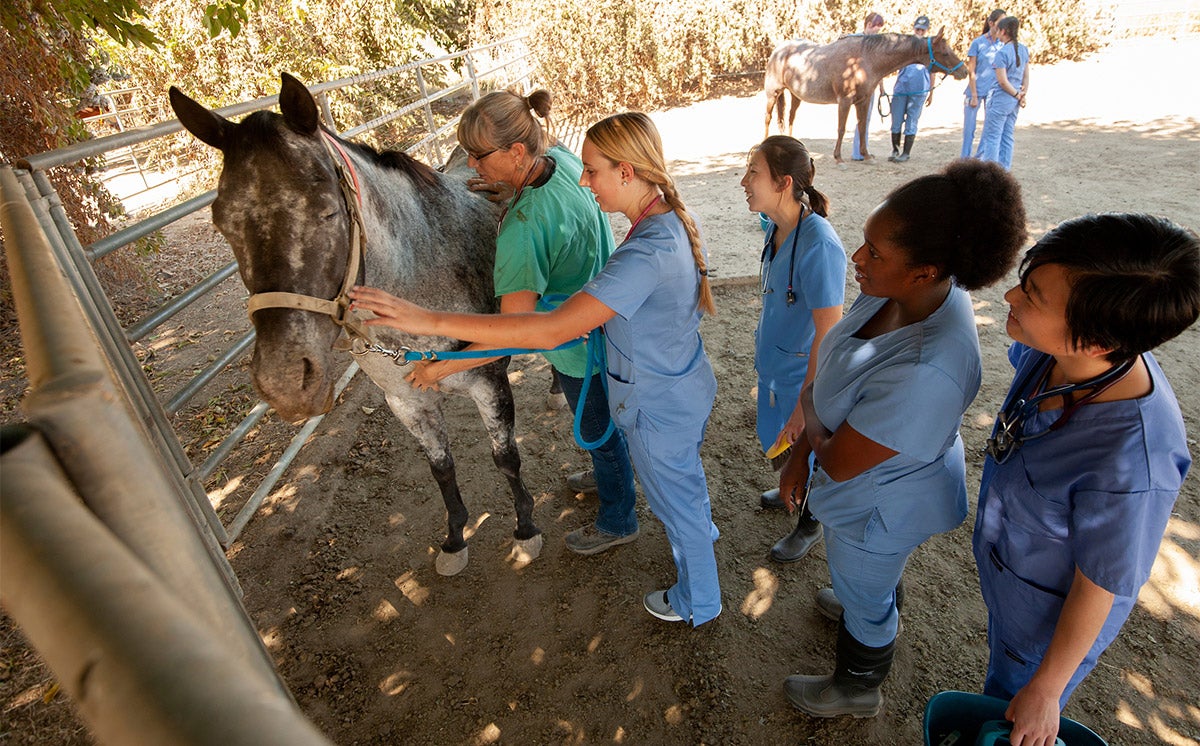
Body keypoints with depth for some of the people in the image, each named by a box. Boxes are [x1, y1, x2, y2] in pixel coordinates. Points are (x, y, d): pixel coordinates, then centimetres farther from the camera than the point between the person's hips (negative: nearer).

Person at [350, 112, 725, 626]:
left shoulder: (646, 253, -38)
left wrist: (431, 321, -46)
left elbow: (550, 330, -46)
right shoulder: (673, 219, -6)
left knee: (676, 499, 17)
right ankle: (702, 539, 68)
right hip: (685, 385, 9)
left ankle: (696, 603, 47)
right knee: (684, 479, 35)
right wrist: (600, 322, 2)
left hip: (659, 409, -9)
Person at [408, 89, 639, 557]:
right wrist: (504, 187, 3)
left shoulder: (523, 229, -37)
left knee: (599, 429, 16)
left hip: (579, 347, -8)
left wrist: (440, 367, -25)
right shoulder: (562, 157, -11)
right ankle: (612, 477, 59)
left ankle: (618, 521, 43)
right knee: (603, 420, 31)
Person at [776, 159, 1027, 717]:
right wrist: (799, 455, -1)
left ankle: (858, 689, 56)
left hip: (882, 504, -7)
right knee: (872, 572, 38)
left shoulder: (926, 371, -44)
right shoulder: (896, 292, -17)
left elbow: (838, 463, -32)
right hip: (877, 478, 7)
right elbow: (833, 375, -4)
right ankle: (876, 608, 72)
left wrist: (807, 403, -13)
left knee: (864, 597, 23)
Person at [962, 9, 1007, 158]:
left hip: (993, 92, 3)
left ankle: (980, 158, 15)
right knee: (969, 127, 1)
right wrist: (974, 95, -9)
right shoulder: (978, 43, -4)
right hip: (975, 90, -3)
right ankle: (965, 158, 13)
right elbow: (971, 72, -4)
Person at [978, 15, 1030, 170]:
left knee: (992, 137, -1)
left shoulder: (1002, 53, -16)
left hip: (1000, 99, -8)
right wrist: (1023, 94, 13)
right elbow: (1026, 76, 10)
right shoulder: (1023, 50, 8)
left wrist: (1017, 94, -5)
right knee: (1007, 137, 12)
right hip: (1015, 101, 8)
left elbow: (1002, 81, -18)